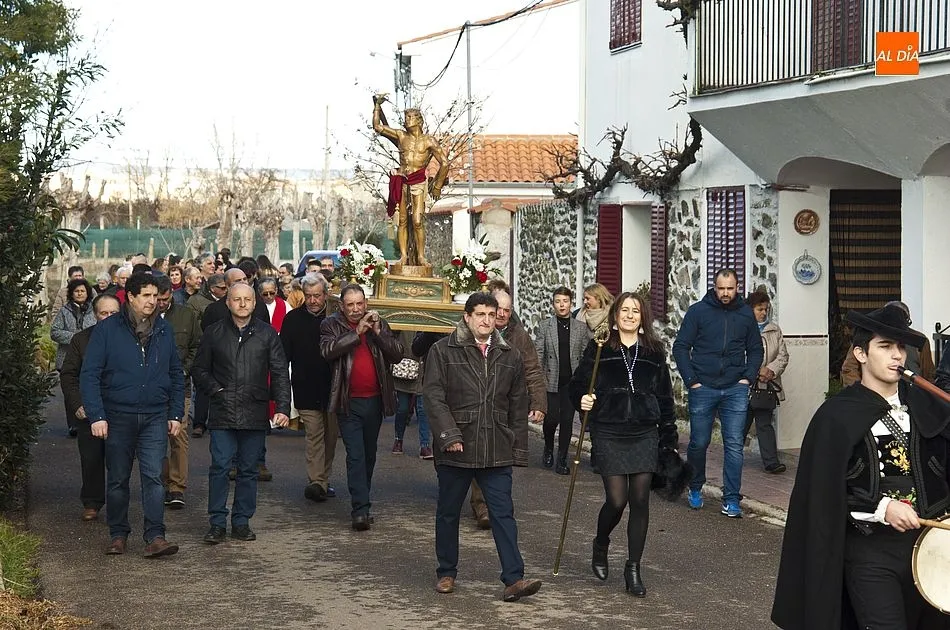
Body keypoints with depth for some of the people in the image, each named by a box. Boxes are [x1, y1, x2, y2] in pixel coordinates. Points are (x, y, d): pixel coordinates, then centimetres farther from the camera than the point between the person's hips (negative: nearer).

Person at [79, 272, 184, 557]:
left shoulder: (164, 330, 7)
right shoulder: (107, 330, -3)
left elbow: (176, 374, 14)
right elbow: (89, 375, -5)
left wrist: (176, 414, 8)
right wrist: (96, 415, -14)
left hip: (155, 416, 1)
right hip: (118, 416, -1)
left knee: (153, 476, -8)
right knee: (117, 479, 8)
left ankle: (155, 537, -9)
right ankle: (118, 534, 20)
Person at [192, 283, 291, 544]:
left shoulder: (267, 334, 6)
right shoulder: (214, 333, 6)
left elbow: (280, 374, 4)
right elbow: (199, 370, 12)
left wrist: (283, 408, -6)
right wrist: (216, 391, -3)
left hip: (255, 414, 1)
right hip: (223, 413, -1)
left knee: (248, 470, 6)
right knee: (220, 467, -5)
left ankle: (242, 521, 15)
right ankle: (217, 523, 2)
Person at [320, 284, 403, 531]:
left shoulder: (379, 324, 7)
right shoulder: (332, 325, -1)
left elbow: (398, 353, -1)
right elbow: (328, 350, -20)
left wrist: (378, 332, -14)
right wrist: (357, 333, -21)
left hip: (374, 400, 4)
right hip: (349, 402, -4)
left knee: (369, 455, 13)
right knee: (355, 456, -10)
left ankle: (361, 502, 27)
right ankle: (360, 509, -13)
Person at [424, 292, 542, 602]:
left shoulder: (509, 356, 10)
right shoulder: (443, 351, -1)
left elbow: (519, 407, 13)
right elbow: (433, 396, -7)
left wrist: (519, 448, 9)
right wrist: (449, 435, -17)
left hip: (496, 451, 2)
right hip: (456, 449, -2)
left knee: (503, 513, -3)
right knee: (448, 513, 10)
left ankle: (514, 579, -5)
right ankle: (446, 574, 23)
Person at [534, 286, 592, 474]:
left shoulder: (581, 328, 6)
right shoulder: (545, 327, 3)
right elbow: (538, 354, 1)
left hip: (572, 381, 1)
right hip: (551, 381, -1)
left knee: (567, 420, 2)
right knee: (551, 418, -5)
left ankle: (562, 459, 11)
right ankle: (549, 449, 24)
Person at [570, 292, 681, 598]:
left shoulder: (654, 352, 7)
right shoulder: (599, 349, 0)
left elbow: (665, 398, 11)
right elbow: (576, 384, 6)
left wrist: (670, 440, 9)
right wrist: (582, 399, -17)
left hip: (644, 435, 2)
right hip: (609, 435, -2)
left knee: (640, 501, -1)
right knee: (616, 500, -7)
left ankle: (633, 569, 10)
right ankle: (600, 547, 24)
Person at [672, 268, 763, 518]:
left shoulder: (746, 314, 6)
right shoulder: (698, 311, -2)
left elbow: (755, 349, 15)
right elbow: (681, 347, -1)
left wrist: (748, 377, 2)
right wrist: (691, 380, -7)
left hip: (735, 390, 1)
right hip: (703, 388, -1)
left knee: (734, 445, -2)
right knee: (699, 443, 7)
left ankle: (731, 500, 2)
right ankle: (695, 488, 29)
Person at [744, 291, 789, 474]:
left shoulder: (774, 330, 11)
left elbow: (783, 355, 10)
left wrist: (771, 370, -8)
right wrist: (757, 371, -16)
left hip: (766, 385, 3)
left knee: (765, 424, 1)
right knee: (741, 423, 8)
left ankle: (771, 462, -3)